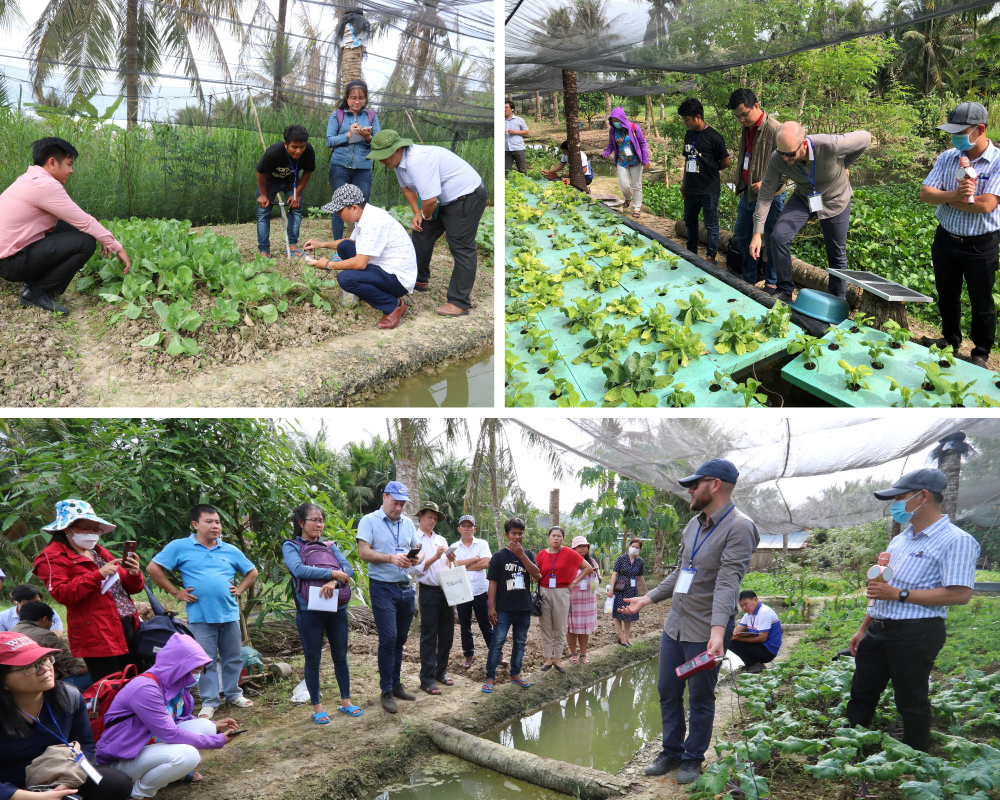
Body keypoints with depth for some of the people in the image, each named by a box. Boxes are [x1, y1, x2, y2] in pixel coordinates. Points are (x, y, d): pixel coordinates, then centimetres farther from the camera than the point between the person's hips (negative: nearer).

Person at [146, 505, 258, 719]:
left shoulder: (231, 551, 9)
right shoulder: (180, 547, -3)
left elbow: (252, 572, 20)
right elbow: (153, 568, -4)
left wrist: (239, 590, 5)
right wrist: (176, 592, -5)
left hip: (229, 614, 3)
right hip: (201, 617, -3)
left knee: (232, 658, 12)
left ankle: (234, 694, 27)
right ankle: (209, 702, 13)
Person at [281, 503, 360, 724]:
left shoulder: (330, 546, 14)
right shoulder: (291, 546, 2)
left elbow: (348, 568, 0)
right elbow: (299, 569, -17)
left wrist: (335, 582, -21)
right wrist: (333, 573, -16)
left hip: (336, 608, 4)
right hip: (309, 610, -4)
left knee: (341, 656, 10)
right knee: (313, 659, 5)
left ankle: (346, 701, 22)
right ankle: (317, 707, 15)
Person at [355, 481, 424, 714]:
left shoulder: (407, 523, 13)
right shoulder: (369, 521, -4)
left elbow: (418, 549, 15)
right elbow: (363, 552, -13)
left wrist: (417, 558, -10)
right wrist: (391, 558, -25)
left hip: (405, 588, 6)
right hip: (383, 588, -6)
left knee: (400, 639, 12)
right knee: (388, 639, -9)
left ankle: (396, 684, 23)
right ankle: (386, 692, 0)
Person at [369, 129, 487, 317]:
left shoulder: (418, 162, -32)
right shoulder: (398, 161, 1)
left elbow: (430, 200, -33)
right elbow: (407, 187, 20)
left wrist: (427, 215, -11)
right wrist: (417, 213, 7)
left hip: (467, 197, -11)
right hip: (446, 199, 11)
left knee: (461, 248, -10)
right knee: (422, 235, 18)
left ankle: (460, 303, -7)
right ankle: (419, 280, 34)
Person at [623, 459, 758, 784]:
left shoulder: (739, 528, -16)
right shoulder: (693, 525, 10)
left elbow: (728, 583, -27)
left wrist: (718, 630, -35)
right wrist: (647, 599, 18)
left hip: (705, 633, -8)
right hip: (674, 624, 8)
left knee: (700, 700, 5)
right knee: (667, 692, 13)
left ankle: (693, 759, 22)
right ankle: (672, 751, 29)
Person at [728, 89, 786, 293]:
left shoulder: (775, 129, -18)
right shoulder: (746, 128, 9)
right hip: (748, 193, 9)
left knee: (770, 241, 1)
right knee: (741, 236, 16)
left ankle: (772, 284, 12)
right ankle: (749, 280, 29)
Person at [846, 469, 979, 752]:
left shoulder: (955, 541, -13)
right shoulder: (900, 540, 16)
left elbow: (960, 594, -23)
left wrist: (899, 594, -21)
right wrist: (863, 629, 21)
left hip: (915, 633, -8)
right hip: (878, 630, 9)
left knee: (911, 701, 1)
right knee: (861, 694, 11)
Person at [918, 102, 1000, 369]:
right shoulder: (947, 158, 0)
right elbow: (925, 193, -9)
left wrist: (944, 198, -16)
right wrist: (955, 195, -27)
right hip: (946, 239, 5)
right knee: (947, 296, 20)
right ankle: (950, 341, 40)